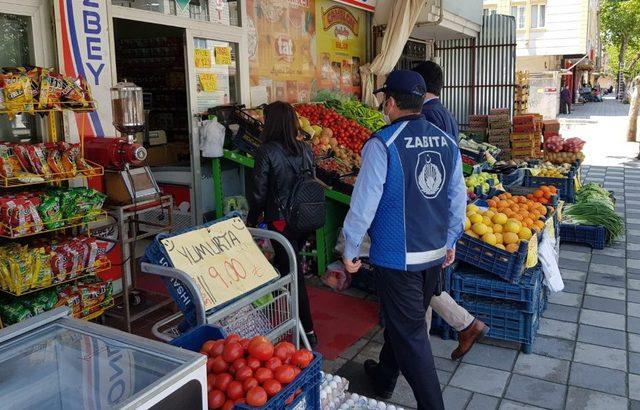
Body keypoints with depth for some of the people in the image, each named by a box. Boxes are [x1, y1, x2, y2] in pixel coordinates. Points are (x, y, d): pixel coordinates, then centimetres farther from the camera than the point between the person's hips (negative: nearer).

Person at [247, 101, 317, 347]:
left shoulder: (267, 152, -14)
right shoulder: (305, 150, 3)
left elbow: (259, 192, -11)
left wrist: (251, 220, 4)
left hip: (280, 221, -6)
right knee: (290, 266, 23)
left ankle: (308, 331, 6)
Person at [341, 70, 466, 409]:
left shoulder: (382, 145, -17)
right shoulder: (447, 142, 1)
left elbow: (364, 204, -16)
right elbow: (458, 199, 8)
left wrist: (350, 250, -4)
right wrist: (450, 242, 21)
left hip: (397, 258, -7)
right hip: (436, 254, 7)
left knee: (410, 333, 6)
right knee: (403, 321, 24)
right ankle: (383, 378, 45)